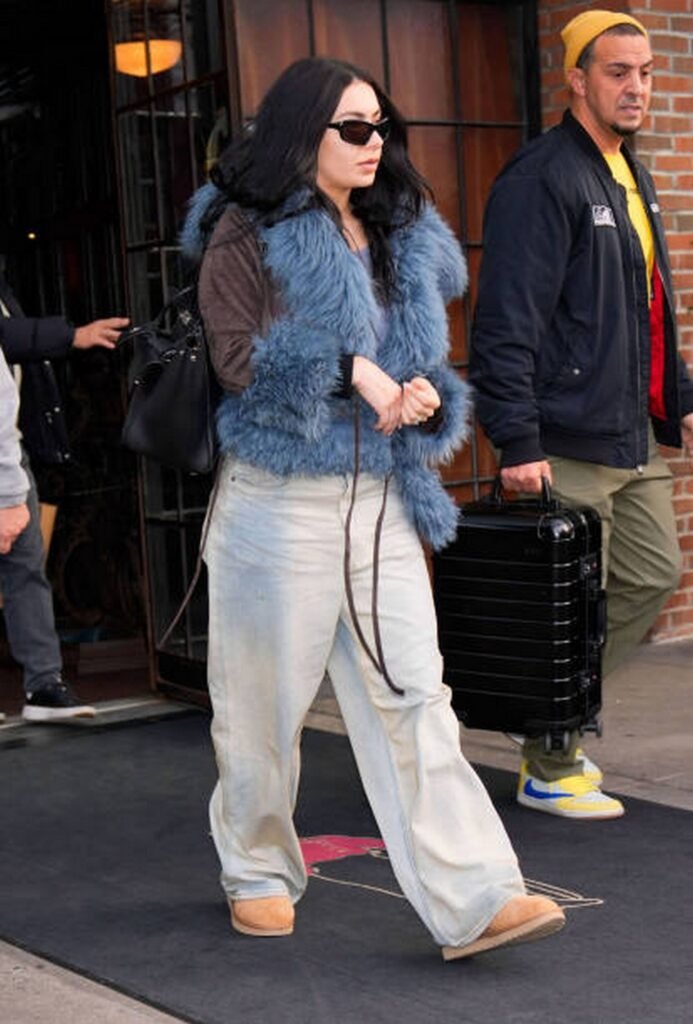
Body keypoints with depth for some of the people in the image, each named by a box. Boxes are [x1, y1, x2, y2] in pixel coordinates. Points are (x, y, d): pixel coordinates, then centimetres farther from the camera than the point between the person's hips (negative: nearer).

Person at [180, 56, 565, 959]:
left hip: (381, 503, 5)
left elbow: (425, 359, 20)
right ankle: (258, 874, 29)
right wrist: (351, 370, -19)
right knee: (265, 702, 8)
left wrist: (426, 396, -2)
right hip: (281, 503, -5)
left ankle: (472, 901, -4)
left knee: (414, 697, -2)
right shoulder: (248, 234, -5)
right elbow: (239, 359, -14)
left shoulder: (403, 239, 13)